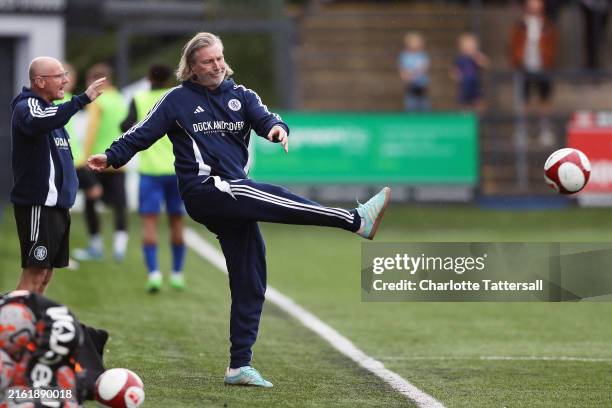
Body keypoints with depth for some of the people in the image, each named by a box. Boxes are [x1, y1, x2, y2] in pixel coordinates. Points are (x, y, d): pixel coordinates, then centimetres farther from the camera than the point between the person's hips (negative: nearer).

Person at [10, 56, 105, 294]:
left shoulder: (49, 109, 18)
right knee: (34, 273, -12)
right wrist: (83, 99, -41)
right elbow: (39, 122, -36)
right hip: (38, 205, -9)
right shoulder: (26, 107, -12)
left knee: (45, 274, 10)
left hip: (56, 205, 9)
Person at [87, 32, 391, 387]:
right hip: (204, 191, -6)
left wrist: (276, 127, -25)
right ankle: (356, 220, -35)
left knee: (250, 283, 3)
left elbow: (264, 118, -2)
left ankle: (240, 365, 7)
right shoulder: (178, 99, 5)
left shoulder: (240, 95, 14)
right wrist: (112, 157, -9)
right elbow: (143, 134, 3)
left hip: (233, 203, 6)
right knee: (273, 197, -27)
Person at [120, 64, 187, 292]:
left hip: (150, 170, -2)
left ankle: (153, 272, -22)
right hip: (176, 170, 2)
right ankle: (177, 274, 18)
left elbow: (127, 127, -10)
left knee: (149, 222, -5)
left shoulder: (139, 100, 0)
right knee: (176, 222, 13)